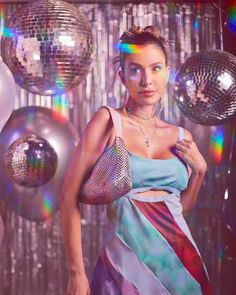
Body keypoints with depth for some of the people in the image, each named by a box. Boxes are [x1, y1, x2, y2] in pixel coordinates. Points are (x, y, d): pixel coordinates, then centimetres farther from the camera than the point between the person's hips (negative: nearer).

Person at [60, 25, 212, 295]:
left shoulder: (181, 137, 5)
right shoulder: (108, 121, -8)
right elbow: (70, 198, -8)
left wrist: (199, 171, 1)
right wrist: (77, 273, -10)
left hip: (180, 261, 4)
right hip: (127, 262, -4)